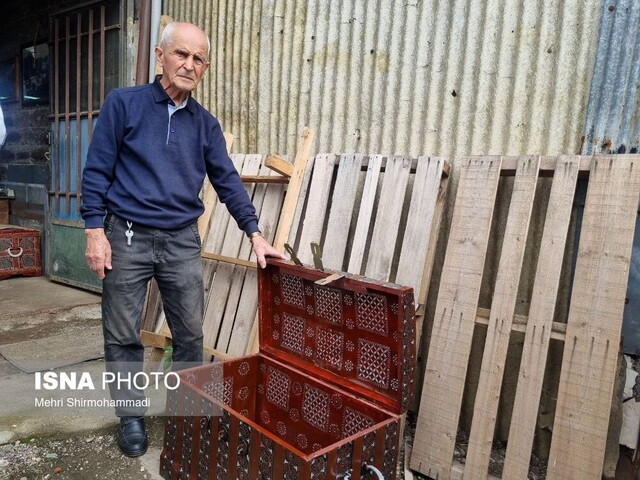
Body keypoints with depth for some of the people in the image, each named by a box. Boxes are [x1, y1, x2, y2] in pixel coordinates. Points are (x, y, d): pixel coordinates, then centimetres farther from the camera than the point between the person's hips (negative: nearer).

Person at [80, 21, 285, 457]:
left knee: (190, 335, 8)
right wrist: (95, 231, -9)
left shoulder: (206, 124, 8)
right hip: (127, 237, -2)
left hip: (183, 242, 3)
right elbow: (96, 171, -2)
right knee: (123, 337, 8)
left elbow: (228, 182, 7)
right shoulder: (123, 103, -1)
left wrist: (256, 235, 0)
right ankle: (131, 417, 26)